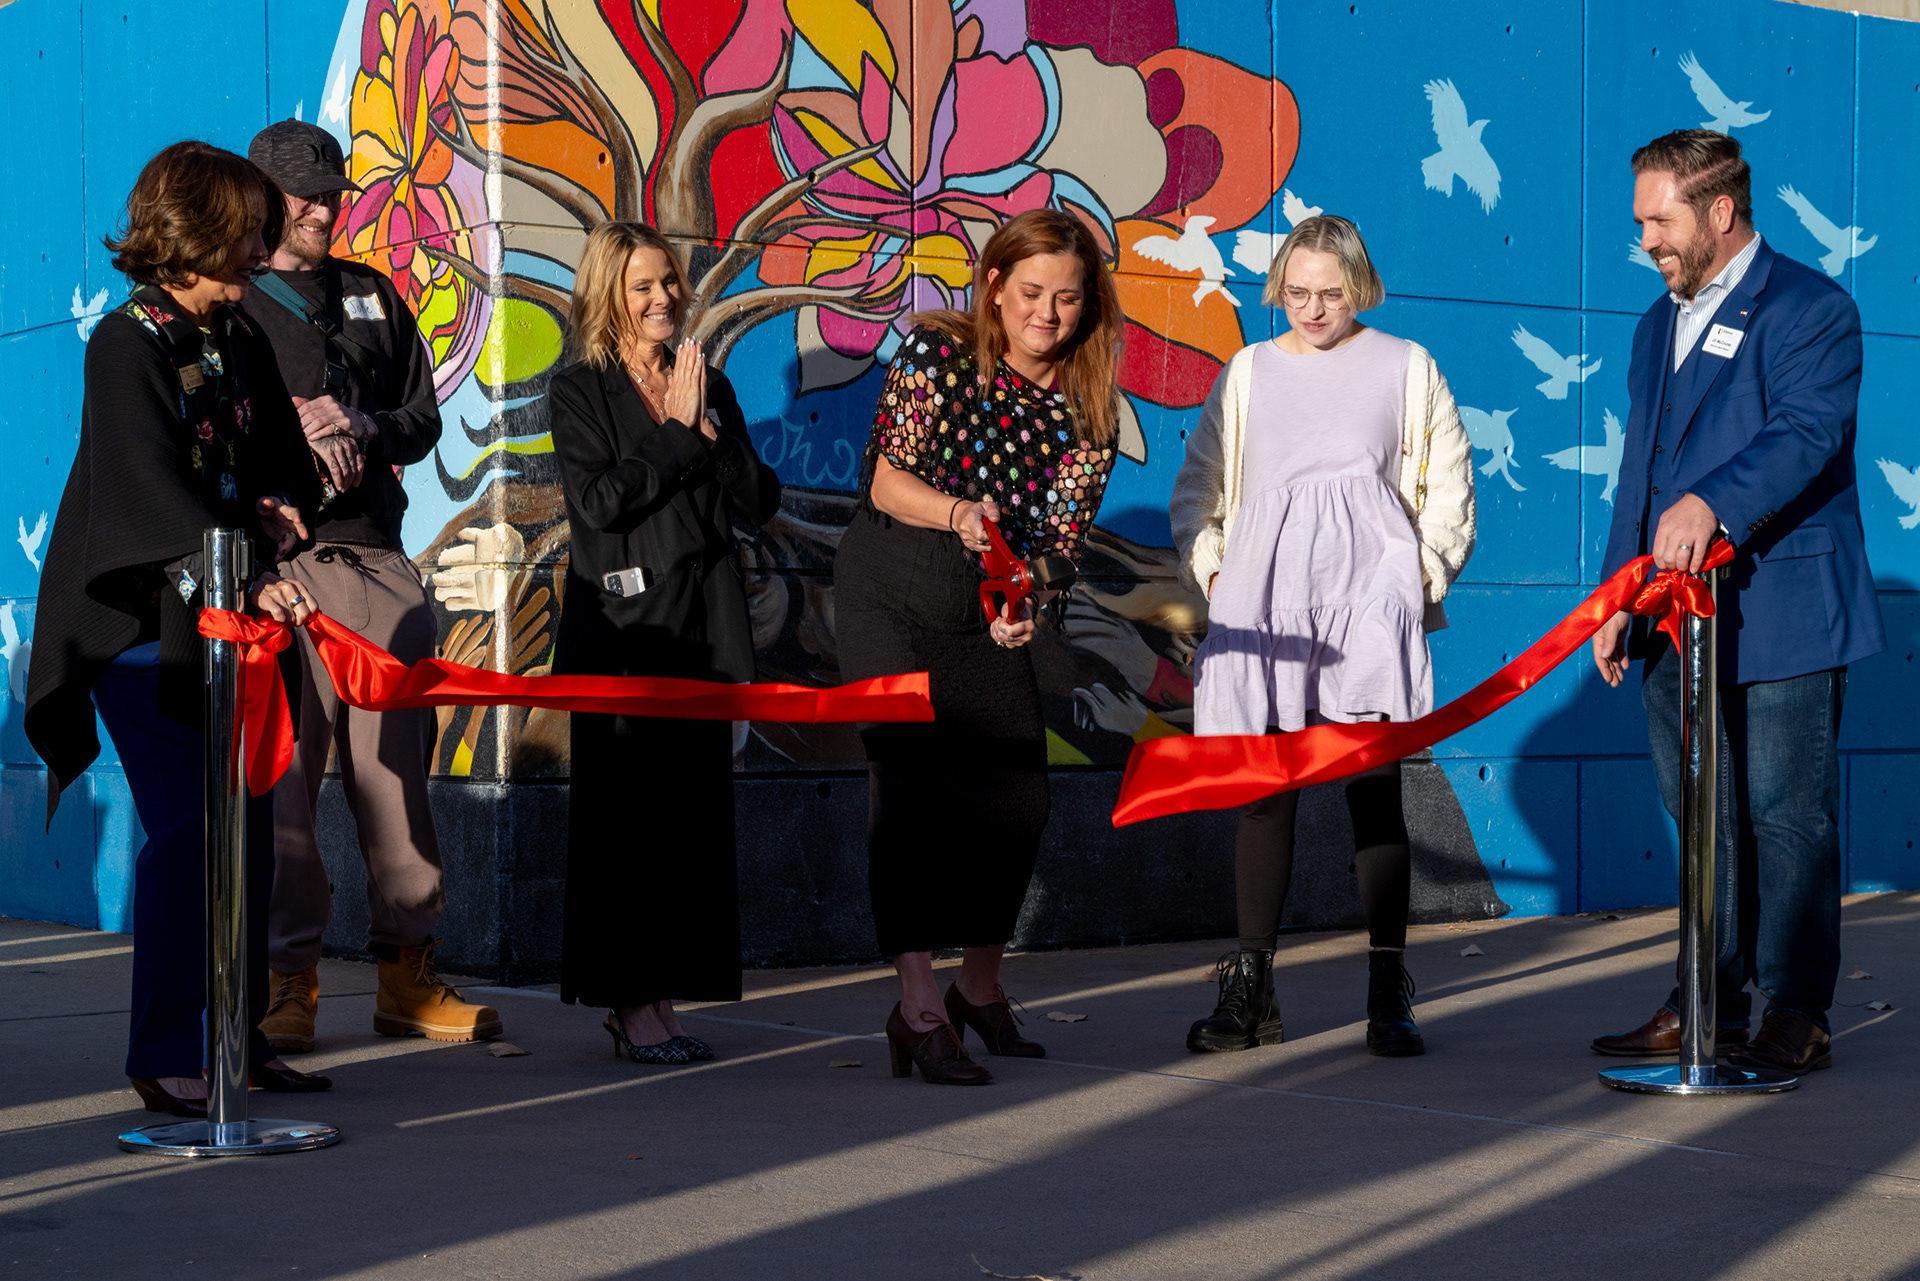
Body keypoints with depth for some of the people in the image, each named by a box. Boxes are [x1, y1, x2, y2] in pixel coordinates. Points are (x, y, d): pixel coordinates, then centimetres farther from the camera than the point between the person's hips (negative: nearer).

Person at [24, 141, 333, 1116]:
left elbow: (281, 451, 23)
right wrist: (246, 578, -32)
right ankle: (164, 1056, -1)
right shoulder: (128, 344, -11)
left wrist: (280, 501, 0)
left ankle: (237, 1037, 15)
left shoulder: (239, 339, 11)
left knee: (248, 824, 6)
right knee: (186, 828, -10)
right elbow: (156, 490, -22)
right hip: (143, 617, -7)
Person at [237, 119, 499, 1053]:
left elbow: (423, 418, 17)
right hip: (282, 560, -4)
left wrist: (354, 427, -2)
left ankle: (407, 974, 9)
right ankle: (288, 980, 1)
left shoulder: (372, 295, 21)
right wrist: (294, 438, -12)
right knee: (284, 772, -7)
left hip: (380, 563, 4)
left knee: (397, 764, 3)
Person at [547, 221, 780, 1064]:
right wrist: (680, 435, -7)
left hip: (704, 623, 5)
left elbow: (759, 505, 8)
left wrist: (710, 430, -6)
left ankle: (664, 996, 9)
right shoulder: (580, 390, 3)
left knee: (696, 810, 2)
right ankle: (628, 1003, 0)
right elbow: (598, 499, -12)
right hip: (621, 624, -5)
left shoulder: (707, 386, 16)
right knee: (625, 814, -5)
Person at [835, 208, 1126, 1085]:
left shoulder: (1087, 412, -5)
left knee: (1018, 795, 1)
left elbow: (1060, 536, -5)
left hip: (988, 609, 4)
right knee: (911, 782, -13)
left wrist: (1023, 607, -24)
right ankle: (918, 1009, -13)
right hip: (888, 595, -4)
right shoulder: (936, 356, -13)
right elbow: (886, 480, -13)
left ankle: (981, 988, 21)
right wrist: (957, 511, -31)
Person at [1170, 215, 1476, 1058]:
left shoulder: (1405, 368, 9)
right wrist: (1208, 571, 5)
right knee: (1264, 791, 1)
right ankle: (1250, 995, 7)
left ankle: (1389, 998, 1)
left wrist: (1423, 576, 2)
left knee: (1374, 790, -5)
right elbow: (1196, 488, 18)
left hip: (1368, 605, -2)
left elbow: (1449, 489, 11)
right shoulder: (1249, 373, 14)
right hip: (1262, 605, 2)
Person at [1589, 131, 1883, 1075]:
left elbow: (1804, 434, -21)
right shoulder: (1659, 324, 20)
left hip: (1781, 613, -8)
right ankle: (1709, 1005, 19)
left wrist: (1711, 502, -37)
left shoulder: (1810, 309, -5)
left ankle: (1795, 1012, 5)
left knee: (1785, 815, -3)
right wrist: (1618, 598, 15)